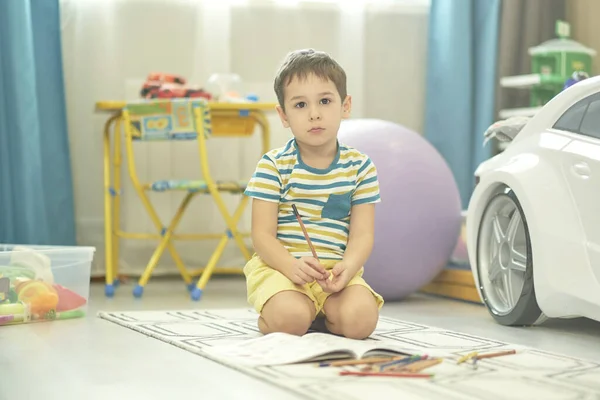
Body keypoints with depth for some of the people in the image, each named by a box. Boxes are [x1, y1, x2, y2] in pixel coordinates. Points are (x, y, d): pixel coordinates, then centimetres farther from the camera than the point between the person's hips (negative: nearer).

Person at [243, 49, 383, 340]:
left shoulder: (360, 167, 5)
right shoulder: (273, 165, -2)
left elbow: (362, 234, 1)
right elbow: (262, 234, -5)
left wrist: (347, 267, -21)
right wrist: (291, 266, -25)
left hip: (336, 270, 2)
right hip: (281, 266, -2)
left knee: (360, 320, -27)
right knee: (290, 319, -32)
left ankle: (321, 313, 6)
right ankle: (266, 317, 4)